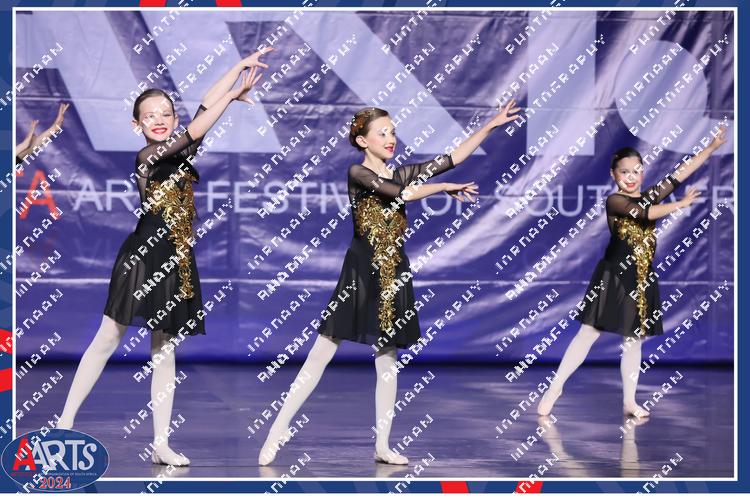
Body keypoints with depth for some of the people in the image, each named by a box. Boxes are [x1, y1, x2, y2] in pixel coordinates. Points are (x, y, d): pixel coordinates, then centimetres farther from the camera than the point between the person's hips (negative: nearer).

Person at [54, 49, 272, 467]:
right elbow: (195, 133, -20)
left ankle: (161, 443, 7)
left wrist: (240, 67, -1)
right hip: (143, 256, -7)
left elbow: (205, 108, 2)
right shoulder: (147, 158, -11)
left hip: (176, 261, 7)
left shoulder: (179, 153, 8)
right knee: (109, 338, -3)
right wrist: (235, 95, -17)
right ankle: (65, 422, 4)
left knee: (165, 348, 6)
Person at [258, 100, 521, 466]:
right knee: (321, 353, -5)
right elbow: (403, 194, -19)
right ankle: (277, 430, -1)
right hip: (361, 271, -6)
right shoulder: (358, 172, -6)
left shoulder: (401, 173, 10)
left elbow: (453, 158, 6)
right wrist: (445, 187, -9)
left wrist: (492, 125, 1)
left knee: (387, 359, 7)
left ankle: (382, 445, 11)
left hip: (393, 274, 6)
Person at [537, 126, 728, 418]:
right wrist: (682, 204, -11)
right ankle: (555, 388, 3)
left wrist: (712, 147, 1)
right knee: (589, 333, -5)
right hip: (614, 276, -6)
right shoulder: (614, 201, -11)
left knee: (634, 339, 10)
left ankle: (629, 402, 16)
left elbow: (680, 174, 4)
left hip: (642, 279, 6)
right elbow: (647, 214, -23)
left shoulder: (650, 195, 8)